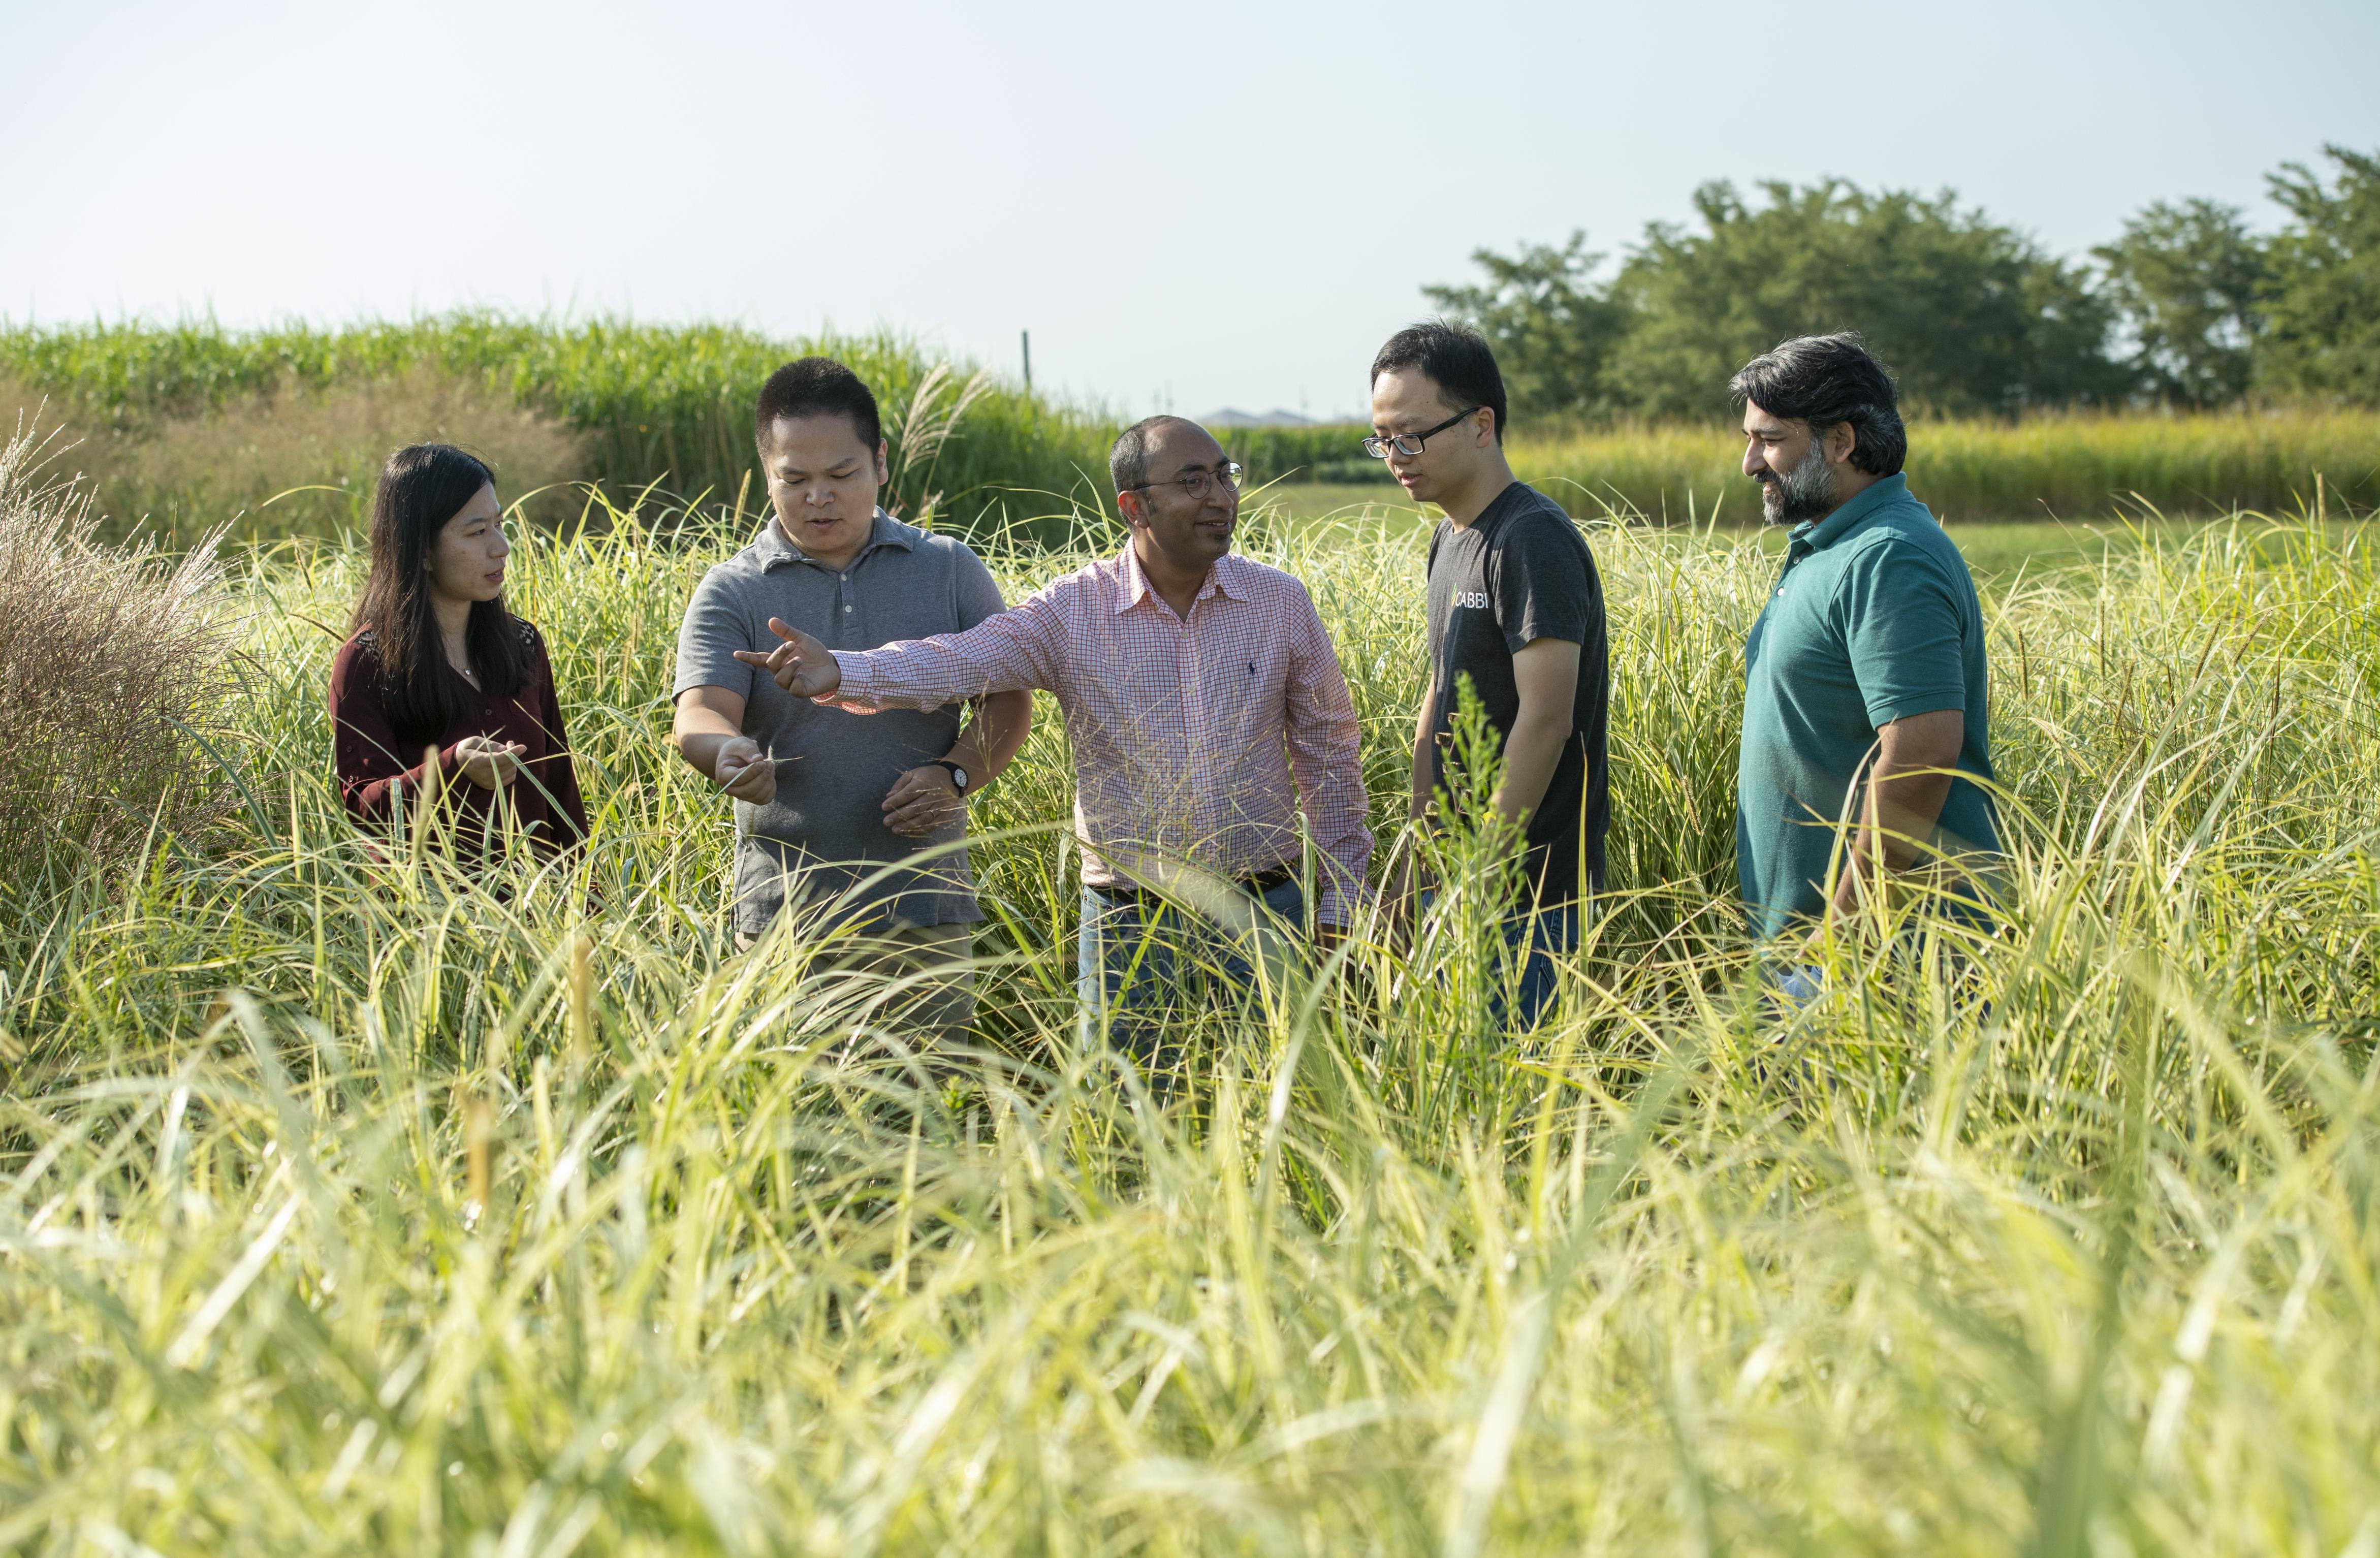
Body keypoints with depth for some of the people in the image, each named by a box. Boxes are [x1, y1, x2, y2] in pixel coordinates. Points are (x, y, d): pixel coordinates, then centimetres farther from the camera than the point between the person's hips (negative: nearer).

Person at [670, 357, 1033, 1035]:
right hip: (788, 917, -1)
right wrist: (727, 753, -34)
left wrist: (954, 774, -10)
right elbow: (699, 712, -10)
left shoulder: (950, 571, 10)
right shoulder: (731, 593, 4)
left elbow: (1009, 699, 10)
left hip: (929, 908, 1)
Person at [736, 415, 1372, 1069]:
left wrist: (1341, 900, 5)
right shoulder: (1073, 612, -5)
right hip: (1131, 923, -1)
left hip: (1264, 912, 1)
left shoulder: (1281, 603, 0)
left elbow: (1327, 751, 7)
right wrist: (841, 672, -38)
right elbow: (956, 661, -18)